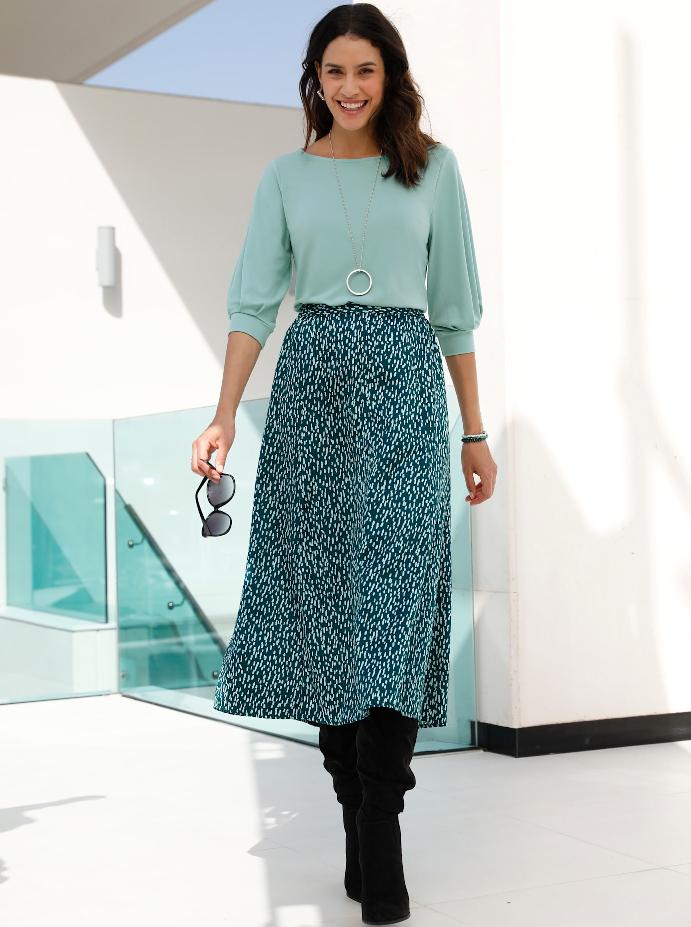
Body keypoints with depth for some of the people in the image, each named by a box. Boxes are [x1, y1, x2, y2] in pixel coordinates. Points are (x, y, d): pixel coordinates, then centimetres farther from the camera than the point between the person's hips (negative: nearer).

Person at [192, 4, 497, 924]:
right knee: (319, 602, 0)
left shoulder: (435, 168, 9)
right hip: (310, 384, 2)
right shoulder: (287, 175, 11)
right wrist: (225, 416, -9)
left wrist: (476, 432, 8)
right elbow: (255, 301, 4)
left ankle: (380, 849, -6)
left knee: (392, 605, -10)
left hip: (405, 386, -1)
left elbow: (455, 307, 10)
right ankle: (358, 818, 13)